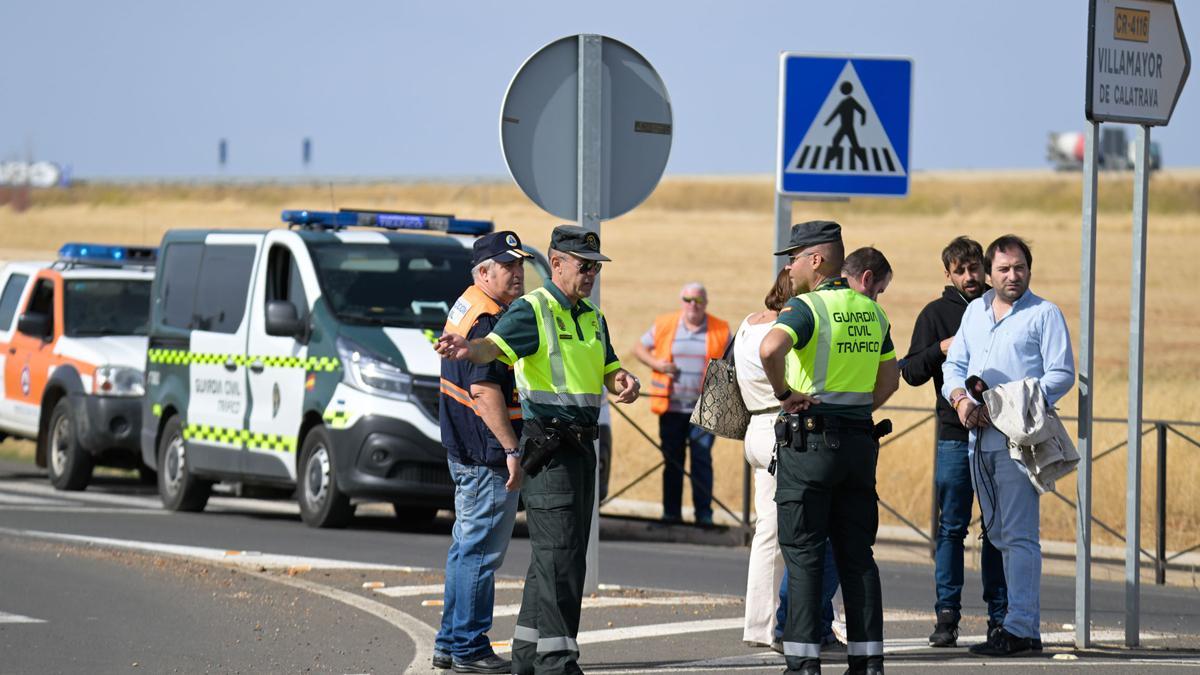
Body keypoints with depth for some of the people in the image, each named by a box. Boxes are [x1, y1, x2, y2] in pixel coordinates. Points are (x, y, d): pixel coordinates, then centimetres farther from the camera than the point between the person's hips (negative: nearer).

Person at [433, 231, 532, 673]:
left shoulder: (466, 308, 16)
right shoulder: (486, 319, -17)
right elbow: (484, 390, -24)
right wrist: (511, 449, -25)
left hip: (465, 451, 11)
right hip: (487, 454, -11)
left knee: (467, 546, 17)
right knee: (481, 551, -6)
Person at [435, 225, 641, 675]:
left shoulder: (593, 320, 17)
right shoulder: (532, 310, -8)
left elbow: (609, 374, 19)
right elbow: (495, 346, -25)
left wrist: (625, 383, -6)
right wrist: (466, 349, -48)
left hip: (582, 447, 9)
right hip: (548, 447, -9)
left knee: (560, 555, 12)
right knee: (558, 555, -12)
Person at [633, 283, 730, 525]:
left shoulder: (720, 330, 5)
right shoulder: (664, 325, 6)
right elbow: (639, 348, 14)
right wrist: (655, 363, -4)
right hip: (671, 407, 1)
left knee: (702, 460, -6)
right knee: (672, 460, 5)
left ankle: (704, 514, -2)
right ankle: (671, 512, 12)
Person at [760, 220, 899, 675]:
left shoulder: (806, 308, -11)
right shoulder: (870, 310, 12)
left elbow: (770, 349, -30)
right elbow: (889, 379, 20)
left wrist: (783, 393, -16)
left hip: (809, 438, -6)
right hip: (860, 440, 6)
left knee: (803, 555, -2)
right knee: (857, 553, 9)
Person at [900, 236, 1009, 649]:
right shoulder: (937, 314, 6)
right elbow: (911, 372, 2)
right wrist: (941, 349, -15)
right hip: (955, 434, -1)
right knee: (952, 528, -1)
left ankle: (1000, 615, 8)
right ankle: (947, 615, 2)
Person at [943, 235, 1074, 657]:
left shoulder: (1045, 314, -1)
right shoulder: (975, 311, 18)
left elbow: (1061, 376, -8)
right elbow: (953, 364, 18)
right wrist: (960, 398, -5)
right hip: (978, 437, 7)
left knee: (1018, 535, -10)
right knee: (998, 534, 9)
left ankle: (1019, 627, -11)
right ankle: (1025, 617, 15)